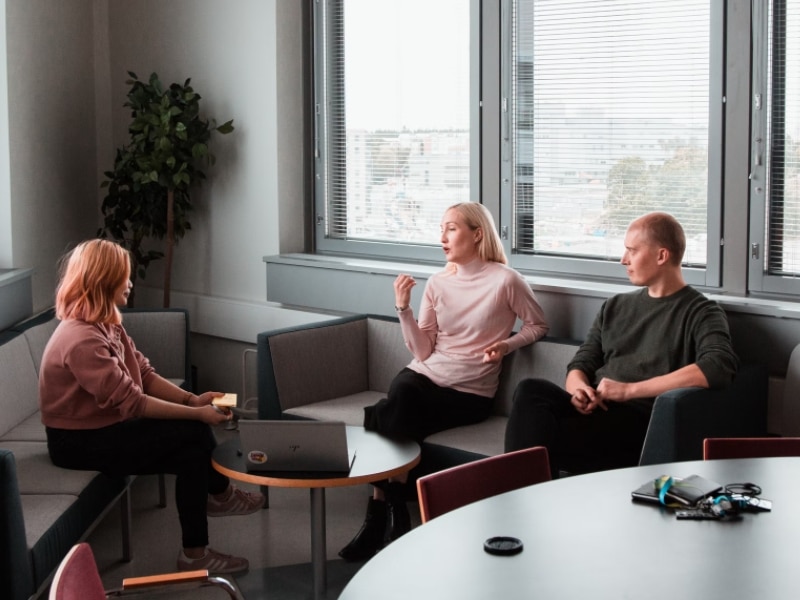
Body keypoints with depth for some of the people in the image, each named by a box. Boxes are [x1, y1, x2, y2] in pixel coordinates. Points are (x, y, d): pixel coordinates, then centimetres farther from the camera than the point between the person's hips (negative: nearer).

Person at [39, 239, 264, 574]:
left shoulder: (104, 325, 5)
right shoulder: (81, 340, -27)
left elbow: (145, 374, 4)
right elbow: (131, 402, -27)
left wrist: (193, 399, -10)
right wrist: (196, 414, -22)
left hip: (104, 424, 9)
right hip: (80, 442, -9)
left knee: (194, 432, -4)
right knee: (192, 438, -14)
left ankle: (219, 493, 19)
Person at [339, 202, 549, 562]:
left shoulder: (505, 281, -5)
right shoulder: (437, 283, 8)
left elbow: (538, 325, 8)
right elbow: (422, 351, 3)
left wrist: (507, 345, -9)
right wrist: (403, 307, -9)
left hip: (470, 393, -4)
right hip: (425, 375, 4)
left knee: (399, 422, -30)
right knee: (400, 394, -31)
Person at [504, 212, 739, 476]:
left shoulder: (701, 312, 6)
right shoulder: (615, 307, 26)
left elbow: (720, 367, -14)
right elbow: (581, 364, 21)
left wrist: (629, 389, -15)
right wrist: (578, 388, -6)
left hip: (641, 421, -5)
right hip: (595, 410, 6)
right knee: (531, 390, -28)